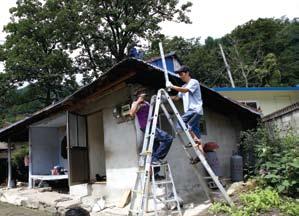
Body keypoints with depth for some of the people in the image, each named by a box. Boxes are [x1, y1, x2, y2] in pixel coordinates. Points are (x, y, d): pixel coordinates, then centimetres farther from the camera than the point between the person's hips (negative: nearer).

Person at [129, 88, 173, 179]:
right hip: (147, 127, -9)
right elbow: (132, 114, -22)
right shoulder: (136, 104, -2)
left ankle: (154, 174, 17)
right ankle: (156, 158, -14)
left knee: (155, 150, 11)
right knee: (168, 138, -19)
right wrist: (138, 102, -17)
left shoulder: (146, 103, 22)